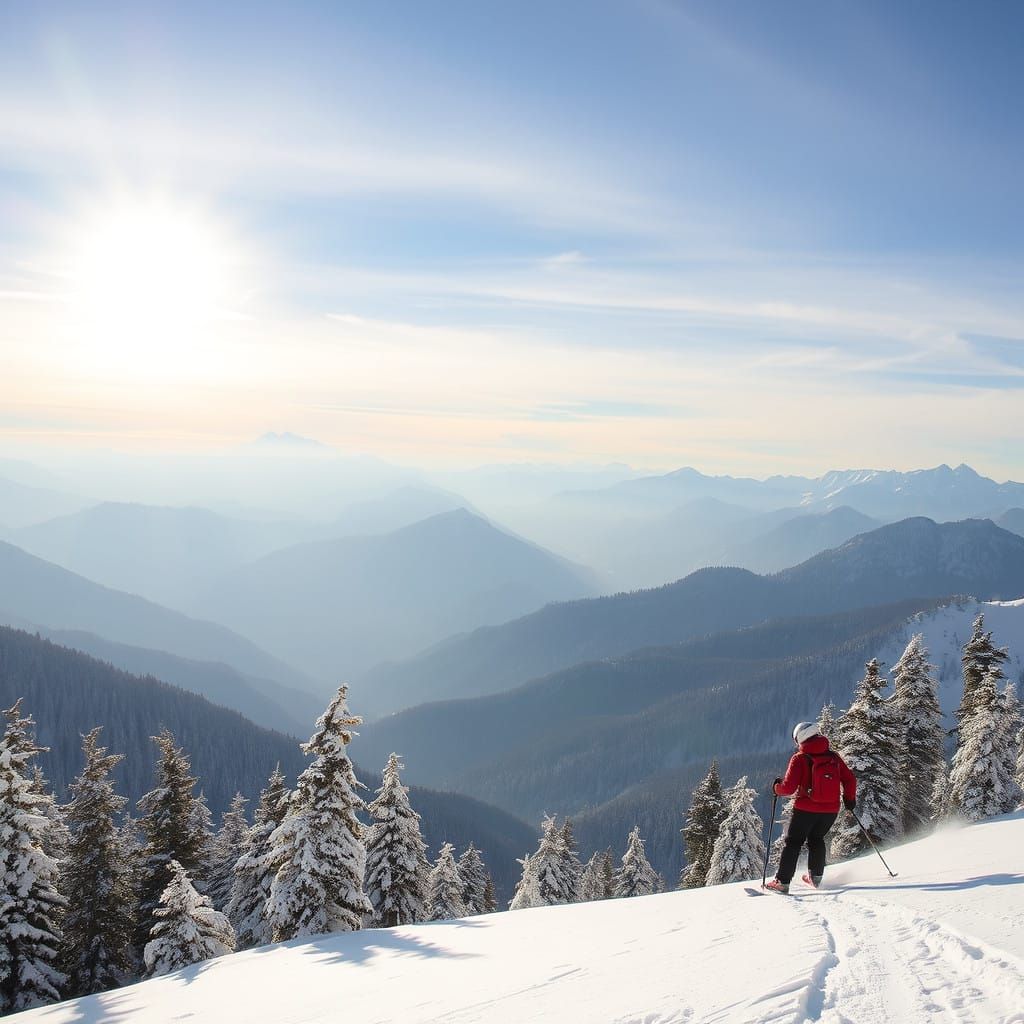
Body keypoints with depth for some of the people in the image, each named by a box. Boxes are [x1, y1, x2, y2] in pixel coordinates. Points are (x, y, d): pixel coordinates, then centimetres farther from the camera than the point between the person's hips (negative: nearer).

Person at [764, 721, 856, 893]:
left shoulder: (800, 759, -9)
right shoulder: (834, 756, 3)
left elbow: (789, 787, -13)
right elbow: (850, 780, 6)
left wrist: (776, 788, 7)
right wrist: (850, 799, 22)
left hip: (806, 809, -4)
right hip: (831, 810, 4)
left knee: (793, 842, 5)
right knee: (816, 839, 25)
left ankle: (782, 881, 0)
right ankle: (815, 876, 25)